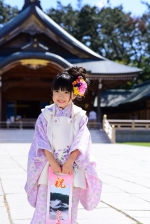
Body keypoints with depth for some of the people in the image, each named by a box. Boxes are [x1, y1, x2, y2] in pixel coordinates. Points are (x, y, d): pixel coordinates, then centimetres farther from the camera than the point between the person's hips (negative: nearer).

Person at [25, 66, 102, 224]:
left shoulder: (79, 116, 1)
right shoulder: (46, 115, 3)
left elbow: (80, 142, -6)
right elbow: (42, 141, -3)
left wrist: (69, 162, -16)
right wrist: (52, 162, -14)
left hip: (72, 167, 0)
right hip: (49, 166, 0)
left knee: (69, 207, 2)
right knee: (43, 205, -4)